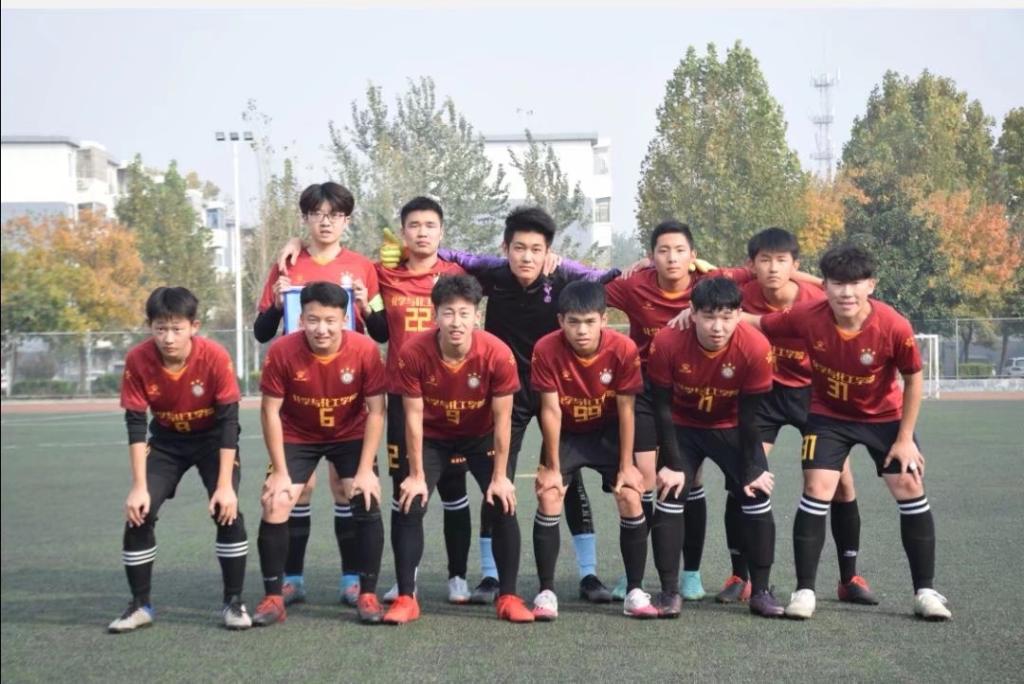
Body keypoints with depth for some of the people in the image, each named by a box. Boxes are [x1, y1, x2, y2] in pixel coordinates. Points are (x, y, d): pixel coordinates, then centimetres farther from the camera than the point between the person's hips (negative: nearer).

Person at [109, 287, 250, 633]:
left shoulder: (215, 357, -29)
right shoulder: (137, 360, -24)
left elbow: (228, 420, -24)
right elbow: (136, 424, -19)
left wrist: (225, 485, -26)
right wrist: (139, 487, -23)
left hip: (212, 438, -2)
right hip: (166, 441, 2)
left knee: (227, 510, -19)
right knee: (138, 512, -11)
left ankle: (234, 602, -3)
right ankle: (140, 605, 5)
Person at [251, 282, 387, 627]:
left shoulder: (365, 350, -26)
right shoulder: (282, 351, -27)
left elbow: (376, 411, -17)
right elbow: (270, 411, -16)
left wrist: (366, 470, -19)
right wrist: (280, 471, -16)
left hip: (351, 436, 0)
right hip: (297, 437, 0)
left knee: (367, 503, -15)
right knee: (274, 507, -10)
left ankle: (368, 595, -1)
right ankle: (273, 598, 3)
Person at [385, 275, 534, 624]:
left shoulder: (497, 354, -29)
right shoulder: (413, 352, -29)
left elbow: (502, 418, -19)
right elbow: (414, 415, -19)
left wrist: (500, 476, -15)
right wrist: (416, 475, -16)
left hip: (481, 436, 0)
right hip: (432, 437, 0)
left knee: (504, 506, -12)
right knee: (408, 506, -13)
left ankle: (508, 598, 1)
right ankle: (406, 598, -2)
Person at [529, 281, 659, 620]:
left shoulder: (623, 349, -24)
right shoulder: (546, 350, -26)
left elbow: (625, 409, -16)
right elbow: (551, 410, -20)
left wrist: (626, 465, -11)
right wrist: (552, 466, -14)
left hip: (608, 433, 0)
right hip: (565, 434, 0)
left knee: (630, 498, -11)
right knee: (549, 499, -15)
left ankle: (635, 592, 0)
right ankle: (546, 592, -5)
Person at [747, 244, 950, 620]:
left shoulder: (894, 326, -28)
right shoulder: (807, 317, -26)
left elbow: (913, 379, -13)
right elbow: (755, 323, -12)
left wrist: (905, 438, -10)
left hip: (885, 416, 0)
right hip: (829, 415, 0)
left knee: (910, 490, -4)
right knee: (817, 489, -11)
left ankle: (925, 590, 8)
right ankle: (804, 590, -2)